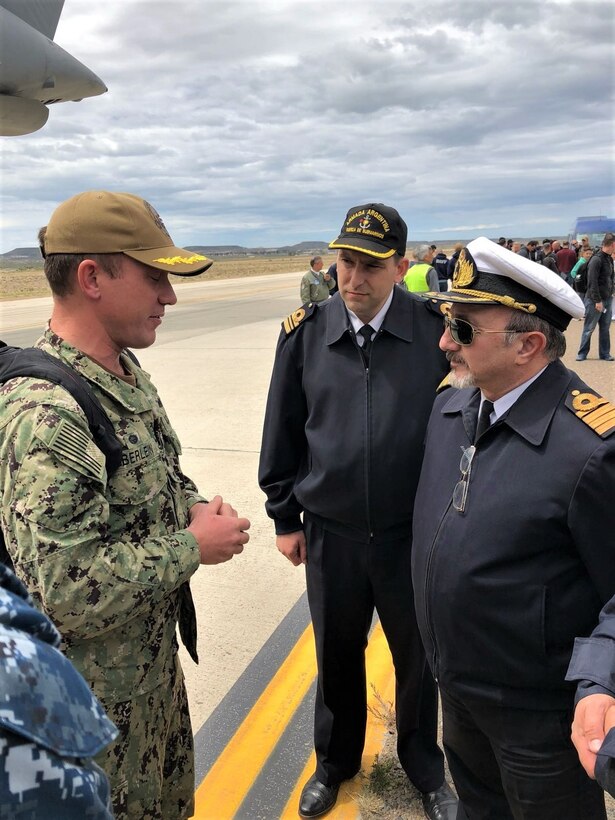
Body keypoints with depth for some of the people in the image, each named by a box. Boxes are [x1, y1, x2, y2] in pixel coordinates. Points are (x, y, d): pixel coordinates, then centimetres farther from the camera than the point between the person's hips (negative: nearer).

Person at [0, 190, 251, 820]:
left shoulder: (125, 374, 0)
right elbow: (65, 590, -34)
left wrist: (194, 507, -5)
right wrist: (193, 546, -23)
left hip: (153, 661, 8)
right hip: (97, 694, -8)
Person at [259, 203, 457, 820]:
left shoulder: (436, 329, -11)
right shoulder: (306, 333, -6)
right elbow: (283, 434, 3)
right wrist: (285, 516, 6)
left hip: (414, 534, -1)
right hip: (330, 533, 2)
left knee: (418, 657, 19)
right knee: (337, 654, 21)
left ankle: (424, 768, 47)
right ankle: (335, 761, 48)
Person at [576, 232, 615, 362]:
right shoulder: (596, 259, -15)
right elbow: (592, 282, -19)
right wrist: (597, 300, -19)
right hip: (595, 300, -8)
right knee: (589, 328, 1)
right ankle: (582, 354, 12)